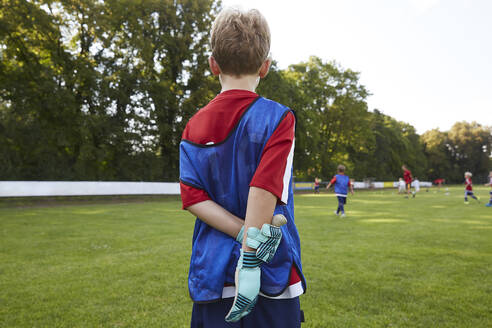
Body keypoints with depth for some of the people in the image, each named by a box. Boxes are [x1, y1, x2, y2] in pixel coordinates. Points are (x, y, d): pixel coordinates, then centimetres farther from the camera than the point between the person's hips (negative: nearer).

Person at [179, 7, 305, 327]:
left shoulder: (193, 127, 3)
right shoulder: (278, 118, -9)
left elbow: (192, 197, -6)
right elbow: (264, 192, -19)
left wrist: (247, 234, -12)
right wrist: (250, 258, -17)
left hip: (211, 276, 4)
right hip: (271, 277, -3)